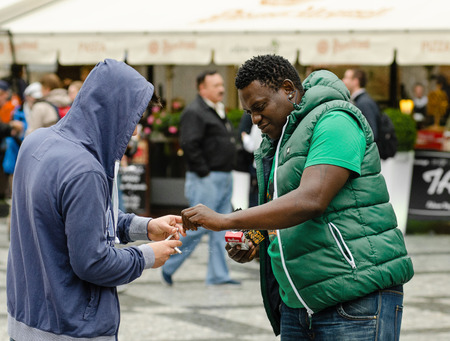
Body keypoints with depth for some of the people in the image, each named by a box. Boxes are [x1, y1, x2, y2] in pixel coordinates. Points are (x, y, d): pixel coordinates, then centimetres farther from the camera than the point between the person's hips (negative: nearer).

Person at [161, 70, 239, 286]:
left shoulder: (218, 111, 19)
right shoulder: (195, 112, -12)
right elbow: (189, 145, -22)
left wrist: (226, 172, 16)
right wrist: (204, 173, -20)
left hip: (223, 178, 10)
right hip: (205, 180, -10)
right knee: (199, 226, -8)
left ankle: (218, 275, 12)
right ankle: (168, 265, 5)